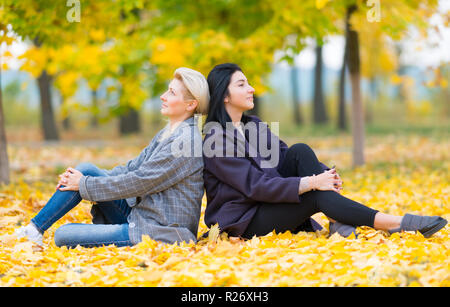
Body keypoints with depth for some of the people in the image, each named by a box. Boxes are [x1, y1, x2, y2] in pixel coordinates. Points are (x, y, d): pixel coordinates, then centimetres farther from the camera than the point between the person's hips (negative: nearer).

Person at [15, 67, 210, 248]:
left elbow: (139, 182, -19)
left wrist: (84, 185, -9)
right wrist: (82, 179, 3)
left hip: (156, 233, -9)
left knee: (63, 236, -17)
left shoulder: (185, 141, -19)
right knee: (86, 170, 0)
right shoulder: (168, 133, 13)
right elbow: (133, 168, 14)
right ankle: (34, 229, 3)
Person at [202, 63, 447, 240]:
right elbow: (255, 185, -24)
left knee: (300, 151, -14)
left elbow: (284, 158, 8)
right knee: (317, 196, -27)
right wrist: (310, 183, -28)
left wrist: (324, 173, -11)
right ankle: (394, 223, -28)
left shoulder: (254, 125, 12)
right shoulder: (216, 139, -16)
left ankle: (336, 223, -23)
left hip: (270, 205, 8)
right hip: (243, 223, -8)